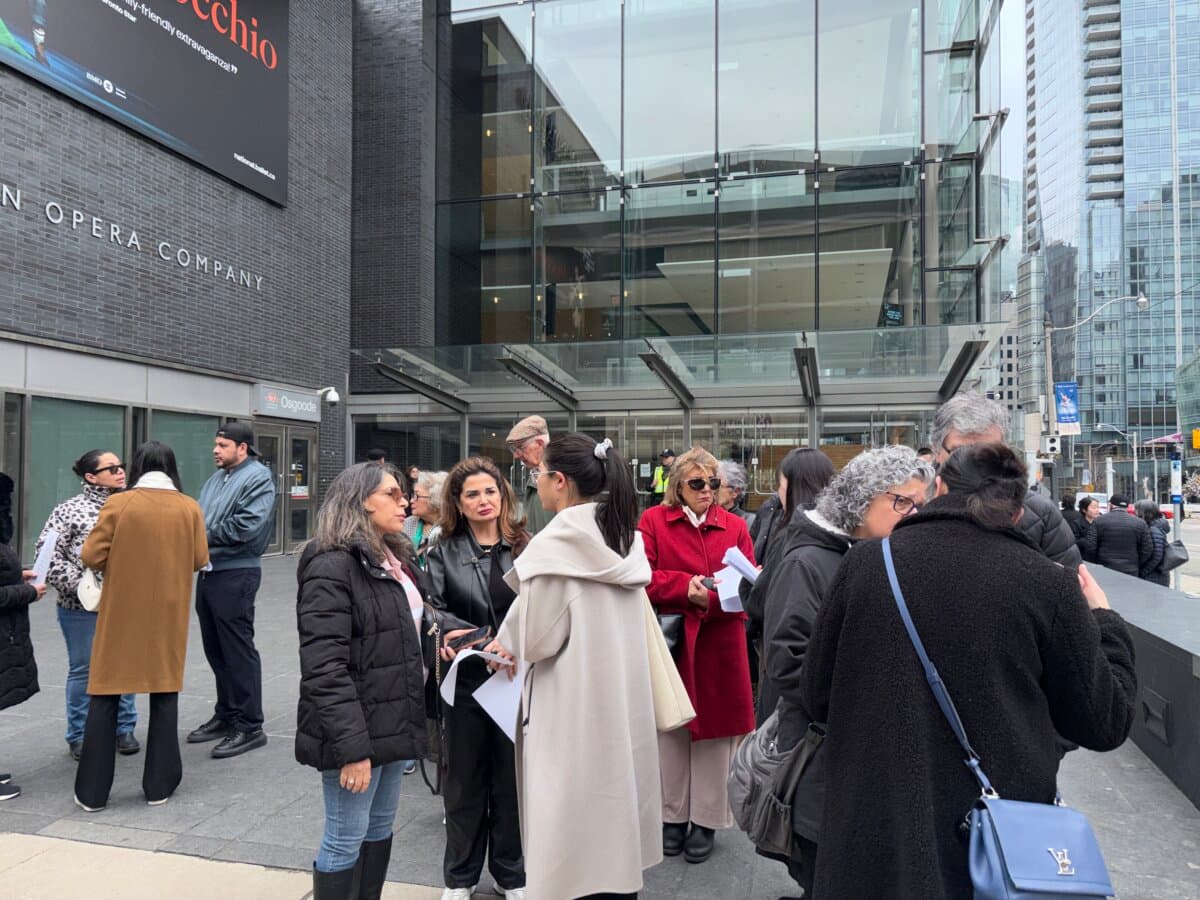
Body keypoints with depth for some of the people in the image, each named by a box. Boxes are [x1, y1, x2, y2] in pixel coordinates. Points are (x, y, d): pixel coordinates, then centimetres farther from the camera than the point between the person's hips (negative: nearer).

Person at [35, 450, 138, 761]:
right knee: (83, 670, 7)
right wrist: (78, 586, -14)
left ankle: (124, 728, 26)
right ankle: (79, 736, 21)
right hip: (82, 607, -3)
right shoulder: (70, 510, -5)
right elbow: (48, 552, -8)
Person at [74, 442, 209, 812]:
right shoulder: (189, 508, -5)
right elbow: (200, 560, 0)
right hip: (169, 614, 1)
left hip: (121, 613, -1)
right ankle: (158, 785, 17)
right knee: (164, 693, 10)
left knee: (105, 697, 10)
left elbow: (92, 556, -7)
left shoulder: (118, 504, -8)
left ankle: (91, 791, 16)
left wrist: (120, 565, 12)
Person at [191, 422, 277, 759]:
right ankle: (226, 714, 29)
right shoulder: (216, 478, 16)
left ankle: (250, 726, 5)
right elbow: (199, 517, 15)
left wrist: (207, 535, -11)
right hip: (209, 571, 9)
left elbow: (248, 525, -21)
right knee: (216, 650, 16)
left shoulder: (258, 477, -10)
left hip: (236, 574, -9)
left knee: (239, 651, -3)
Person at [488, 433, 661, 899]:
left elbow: (535, 636, -14)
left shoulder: (555, 544, -19)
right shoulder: (626, 538, 4)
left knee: (573, 824, 6)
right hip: (622, 694, 7)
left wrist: (504, 643, 7)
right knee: (612, 795, 19)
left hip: (573, 702, -7)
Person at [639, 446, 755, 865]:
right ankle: (674, 815, 25)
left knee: (714, 728, 7)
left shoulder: (735, 526, 6)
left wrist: (714, 597, -19)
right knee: (671, 729, 9)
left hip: (719, 646, 1)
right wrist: (685, 587, -21)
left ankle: (706, 819, 22)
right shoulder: (653, 520, -1)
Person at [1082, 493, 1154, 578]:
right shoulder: (1140, 523, 2)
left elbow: (1089, 547, -6)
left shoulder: (1099, 521, -2)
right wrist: (1136, 566, 12)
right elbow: (1147, 550, 0)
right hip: (1131, 573, 1)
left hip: (1104, 572, -1)